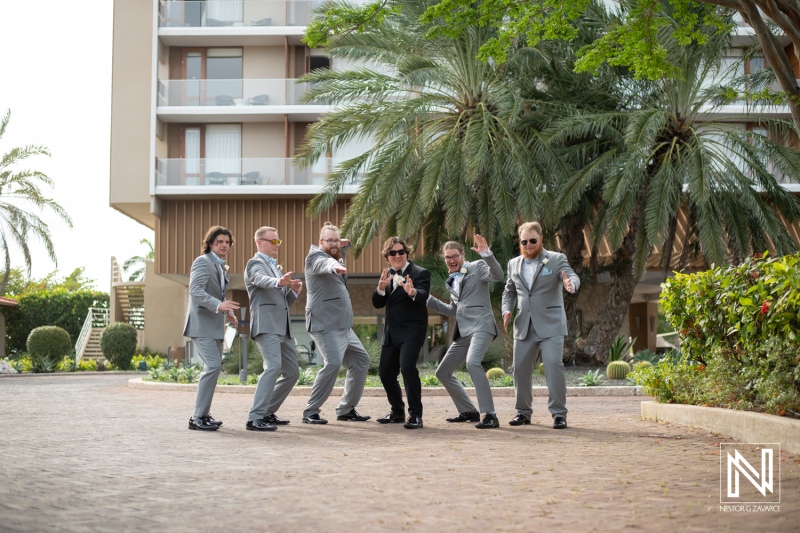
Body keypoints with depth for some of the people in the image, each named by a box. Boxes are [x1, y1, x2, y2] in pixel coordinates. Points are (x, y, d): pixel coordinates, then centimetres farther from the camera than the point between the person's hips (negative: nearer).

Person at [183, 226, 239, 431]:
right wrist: (219, 305, -37)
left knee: (214, 367, 10)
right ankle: (198, 417, -15)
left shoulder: (220, 266, 18)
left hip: (214, 324, 10)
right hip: (201, 323, -10)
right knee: (213, 365, -18)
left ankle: (203, 414, 18)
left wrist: (227, 312, 10)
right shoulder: (203, 262, -11)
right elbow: (195, 290, -24)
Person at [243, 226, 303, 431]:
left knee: (292, 371, 11)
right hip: (266, 325, -9)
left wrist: (294, 290, 6)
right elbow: (262, 280, -27)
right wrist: (279, 282, -48)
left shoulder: (275, 267, 25)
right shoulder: (256, 264, -2)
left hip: (282, 327, 9)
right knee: (273, 366, -23)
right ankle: (255, 418, -24)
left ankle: (268, 412, 22)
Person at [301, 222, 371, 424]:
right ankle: (310, 412, -15)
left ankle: (346, 409, 20)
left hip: (343, 326, 10)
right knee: (333, 363, -23)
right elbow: (324, 264, -34)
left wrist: (344, 247, 17)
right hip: (325, 324, -10)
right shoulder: (316, 257, -9)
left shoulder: (334, 256, 17)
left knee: (361, 360, 13)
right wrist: (335, 266, -58)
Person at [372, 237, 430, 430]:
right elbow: (377, 304, 6)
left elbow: (423, 296, -24)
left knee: (407, 366, -23)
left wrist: (413, 293, -48)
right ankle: (397, 412, 29)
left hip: (412, 330, -7)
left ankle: (415, 415, -17)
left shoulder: (420, 273, -6)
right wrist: (381, 288, -14)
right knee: (385, 372, 10)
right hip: (391, 332, 7)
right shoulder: (387, 275, 12)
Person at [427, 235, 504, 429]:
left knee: (472, 362, -33)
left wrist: (486, 254, -31)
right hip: (462, 332, 9)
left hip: (480, 326, -9)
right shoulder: (452, 281, 22)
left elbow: (498, 275, -19)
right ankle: (468, 411, 25)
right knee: (443, 372, 13)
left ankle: (490, 415, -29)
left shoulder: (477, 267, 0)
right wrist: (427, 299, 23)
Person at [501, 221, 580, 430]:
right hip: (524, 326, 5)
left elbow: (572, 277, -14)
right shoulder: (514, 264, 13)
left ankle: (559, 413, -7)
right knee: (520, 368, 5)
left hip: (550, 325, -4)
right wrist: (507, 310, 1)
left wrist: (570, 283, -39)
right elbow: (509, 291, 21)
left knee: (553, 365, -14)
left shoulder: (556, 259, 0)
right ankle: (524, 411, 18)